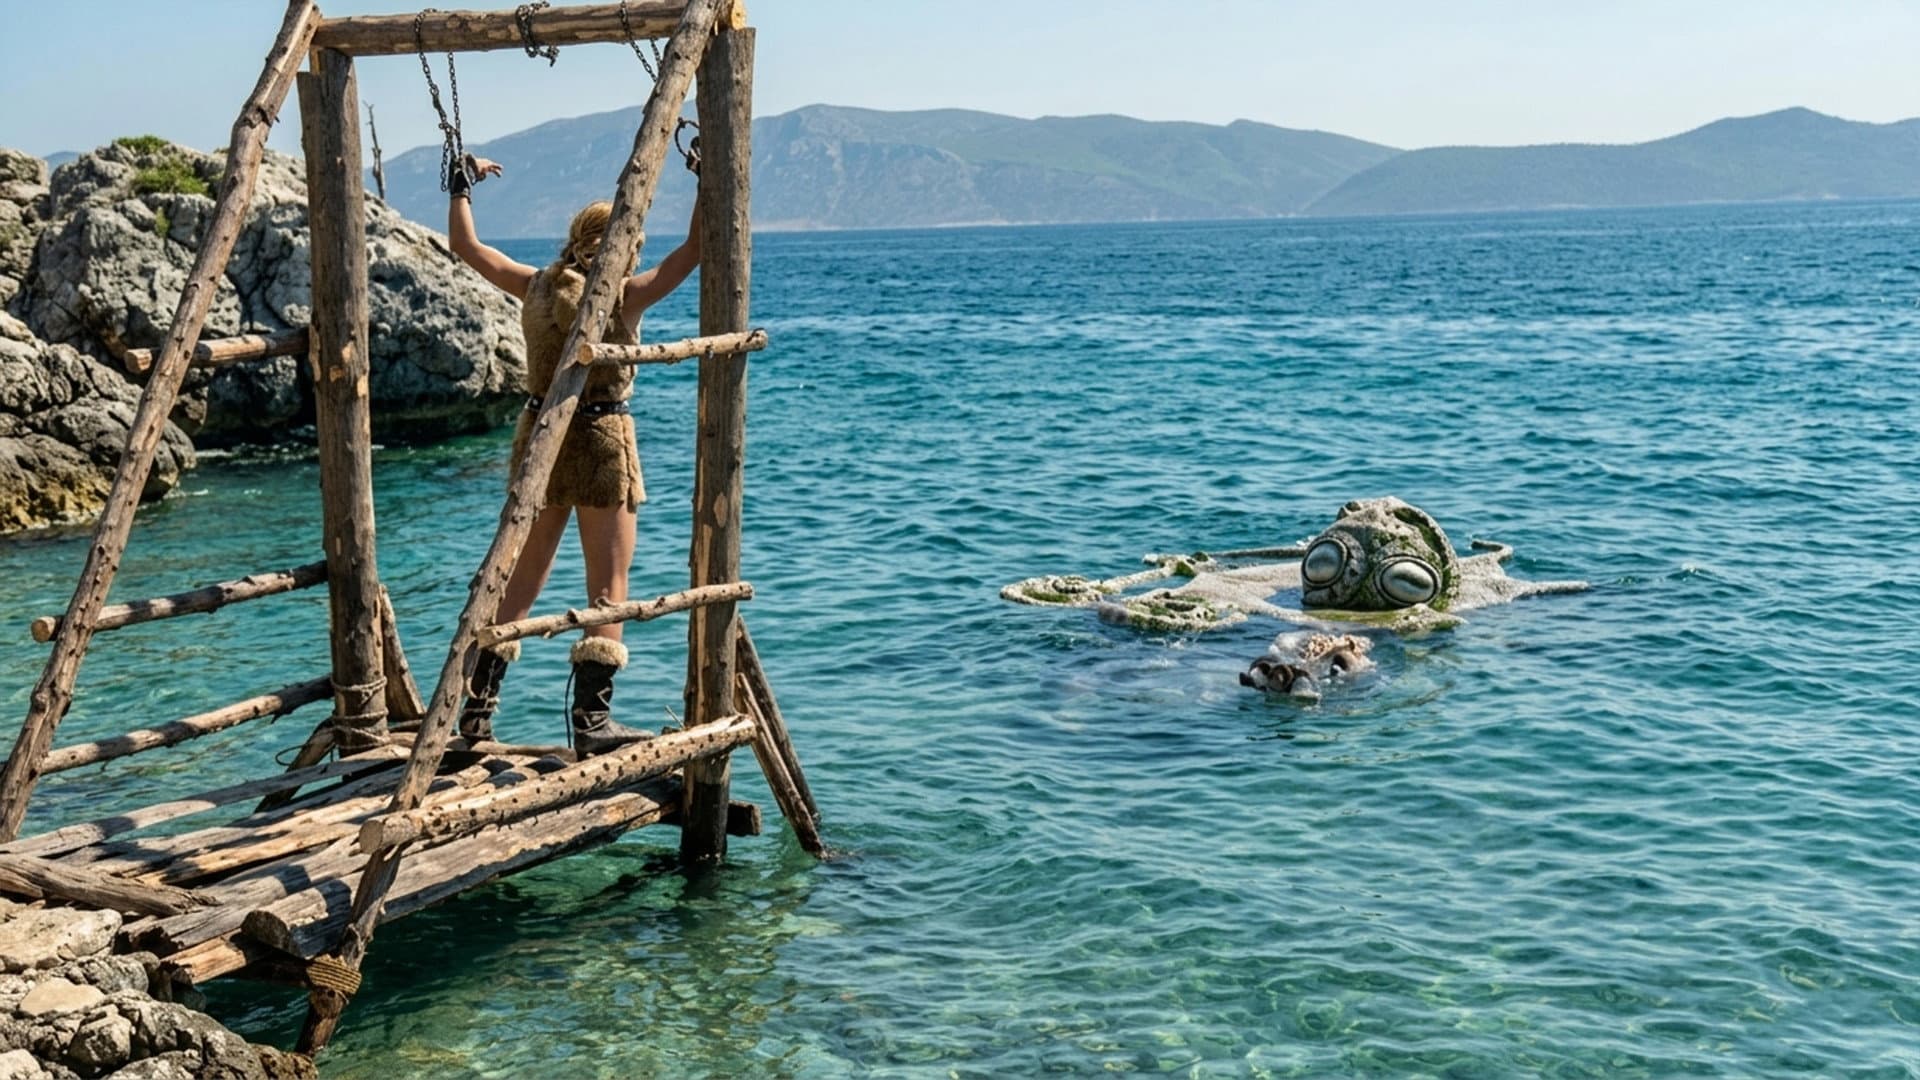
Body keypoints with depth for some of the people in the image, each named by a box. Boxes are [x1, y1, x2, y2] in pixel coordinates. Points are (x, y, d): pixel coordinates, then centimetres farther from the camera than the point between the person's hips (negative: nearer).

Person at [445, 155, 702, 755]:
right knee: (608, 587, 2)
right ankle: (592, 721, 0)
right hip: (603, 439, -5)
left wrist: (462, 182, 27)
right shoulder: (625, 295, -10)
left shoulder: (536, 286, 3)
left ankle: (475, 711, 16)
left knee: (520, 581, 14)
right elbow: (693, 249, -8)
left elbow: (465, 245, 15)